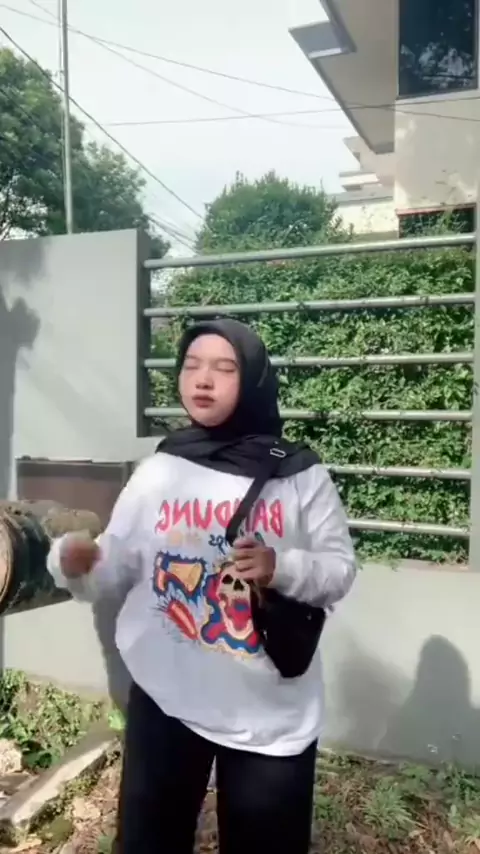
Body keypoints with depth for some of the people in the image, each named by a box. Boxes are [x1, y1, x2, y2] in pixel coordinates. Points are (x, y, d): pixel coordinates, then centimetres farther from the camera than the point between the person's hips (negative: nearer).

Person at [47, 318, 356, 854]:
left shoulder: (301, 476, -7)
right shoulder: (156, 472, -1)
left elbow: (340, 570, -3)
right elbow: (114, 572, -3)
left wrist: (282, 568, -21)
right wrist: (73, 563, -24)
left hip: (273, 713, -1)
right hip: (166, 700, 1)